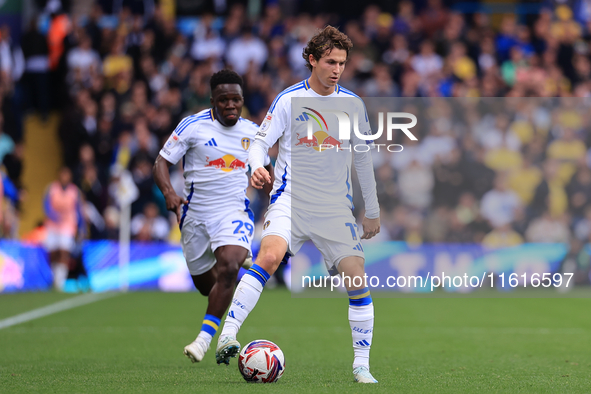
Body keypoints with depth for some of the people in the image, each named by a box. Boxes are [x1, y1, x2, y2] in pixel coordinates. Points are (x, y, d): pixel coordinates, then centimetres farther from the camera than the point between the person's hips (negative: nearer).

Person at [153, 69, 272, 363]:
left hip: (234, 212, 0)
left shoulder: (251, 132, 4)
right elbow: (161, 163, -6)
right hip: (195, 214, 0)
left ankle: (205, 337, -21)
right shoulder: (193, 126, -7)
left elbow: (264, 171, 21)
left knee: (228, 268, -26)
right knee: (205, 283, 11)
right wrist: (168, 192, -24)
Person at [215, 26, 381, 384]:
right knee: (269, 256, -29)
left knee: (358, 281, -5)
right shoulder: (289, 100, -3)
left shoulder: (353, 104, 6)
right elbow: (261, 142, -1)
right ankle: (228, 334, -29)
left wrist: (372, 212, 18)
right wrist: (257, 166, -24)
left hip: (336, 207, 3)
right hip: (291, 198, -3)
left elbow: (363, 159, 15)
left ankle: (362, 365, 7)